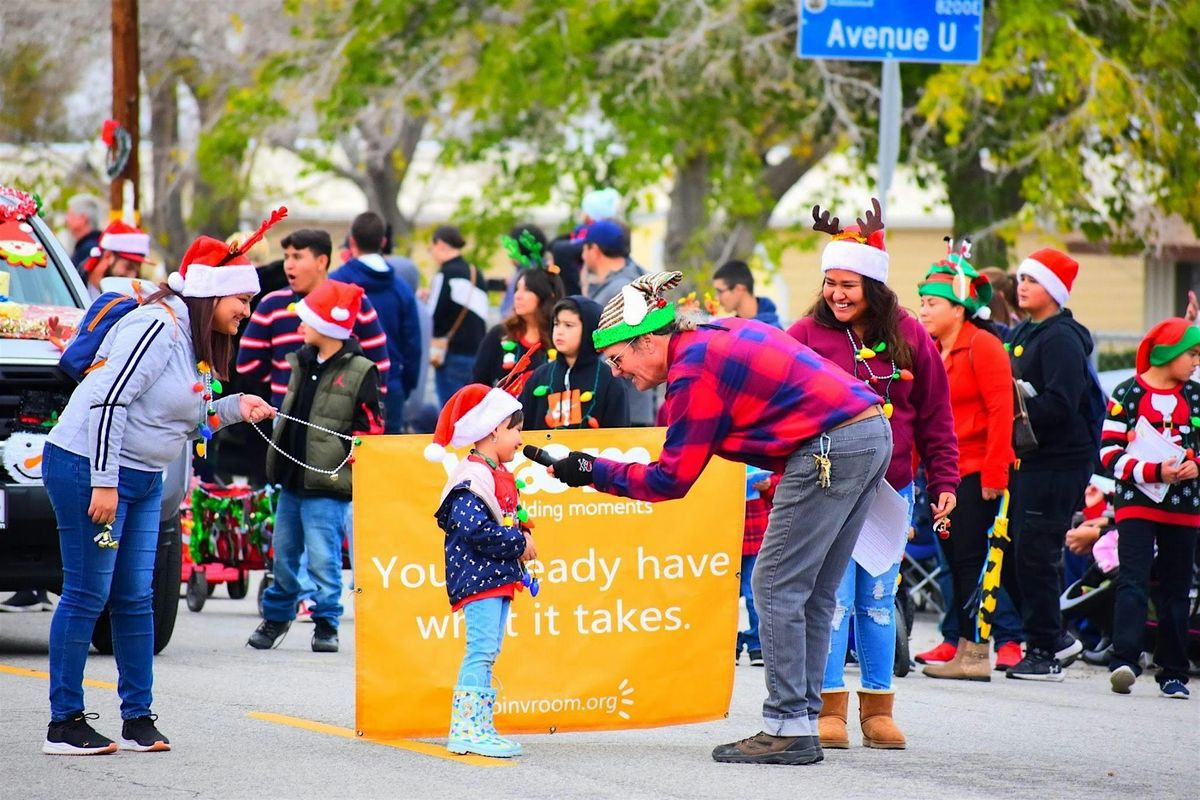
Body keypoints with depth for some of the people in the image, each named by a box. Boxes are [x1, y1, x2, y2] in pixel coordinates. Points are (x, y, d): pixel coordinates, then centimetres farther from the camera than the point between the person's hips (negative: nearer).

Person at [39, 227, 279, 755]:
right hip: (87, 468, -9)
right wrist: (103, 483, -25)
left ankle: (138, 718, 15)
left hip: (142, 478, 9)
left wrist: (234, 409, 2)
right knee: (86, 595, -6)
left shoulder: (199, 343, 13)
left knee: (135, 598, 9)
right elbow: (107, 402, -24)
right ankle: (64, 723, -1)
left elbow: (186, 423, 18)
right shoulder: (157, 327, -18)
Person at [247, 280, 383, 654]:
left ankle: (327, 623, 4)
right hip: (292, 479, 7)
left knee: (323, 558, -7)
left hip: (328, 483, -7)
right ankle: (276, 616, 29)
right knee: (284, 553, 15)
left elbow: (372, 426, -7)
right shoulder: (302, 363, 13)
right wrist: (277, 460, 20)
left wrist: (350, 448, -19)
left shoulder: (360, 371, -9)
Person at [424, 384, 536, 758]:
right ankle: (467, 730, -13)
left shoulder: (500, 475, 17)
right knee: (481, 650, -12)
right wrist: (518, 543, -17)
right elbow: (475, 528, -26)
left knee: (486, 652, 11)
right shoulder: (474, 477, -16)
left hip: (499, 575, 10)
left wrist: (523, 537, 4)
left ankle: (477, 728, 15)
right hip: (477, 575, -10)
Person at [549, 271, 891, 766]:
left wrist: (592, 471, -2)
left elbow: (671, 480, -10)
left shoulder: (693, 369, -11)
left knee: (777, 589, -4)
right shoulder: (718, 337, 16)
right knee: (811, 596, 12)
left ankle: (787, 729, -6)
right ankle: (801, 724, 13)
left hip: (829, 446, -10)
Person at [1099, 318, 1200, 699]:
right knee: (1133, 582, -16)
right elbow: (1110, 452, -7)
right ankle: (1124, 661, -24)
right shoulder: (1127, 393, -3)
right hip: (1137, 501, -4)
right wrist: (1154, 471, -18)